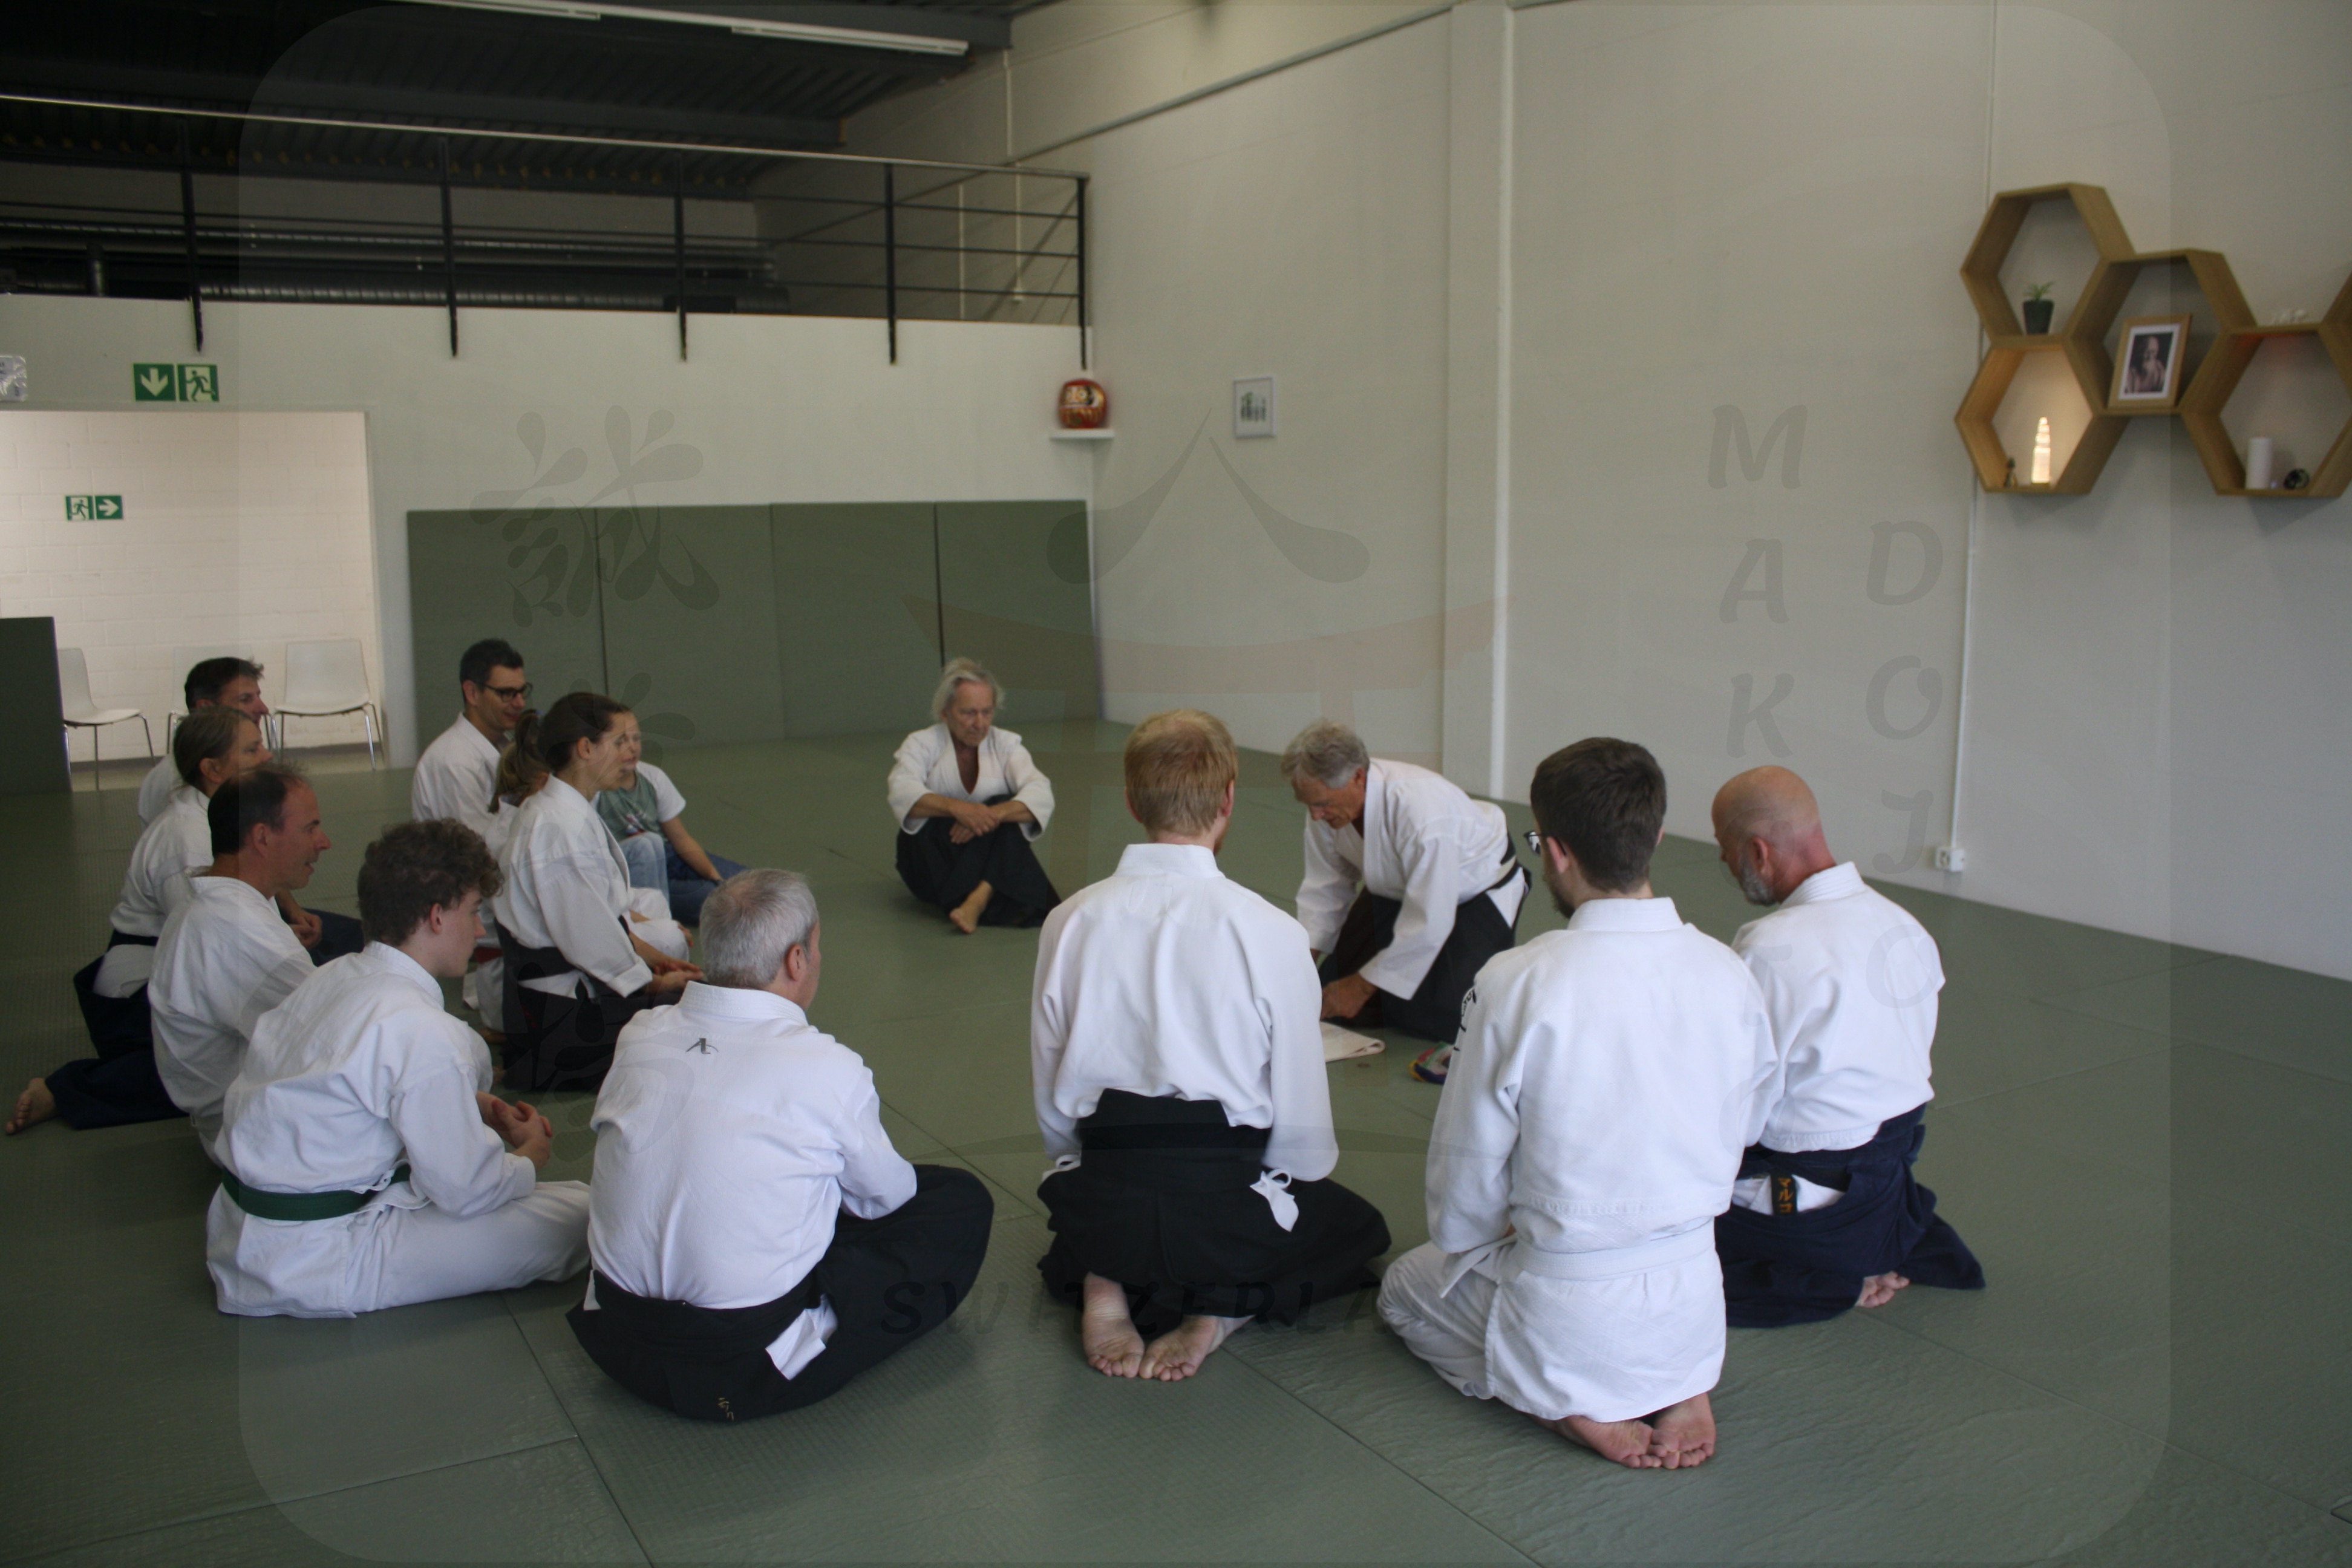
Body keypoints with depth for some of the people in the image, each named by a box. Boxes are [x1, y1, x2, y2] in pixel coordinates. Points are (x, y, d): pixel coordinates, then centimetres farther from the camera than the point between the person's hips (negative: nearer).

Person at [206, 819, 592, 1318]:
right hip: (315, 1267, -9)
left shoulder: (332, 978, 5)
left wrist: (479, 1106, 8)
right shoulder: (420, 1034, -23)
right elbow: (466, 1191, -17)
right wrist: (530, 1156, 4)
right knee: (576, 1216, -14)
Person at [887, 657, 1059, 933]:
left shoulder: (1006, 744, 3)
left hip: (992, 856, 1)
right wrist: (955, 807, -41)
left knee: (1003, 808, -28)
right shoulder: (921, 744, -1)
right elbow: (902, 794, -23)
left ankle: (977, 899, -47)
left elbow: (1041, 796, -15)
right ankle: (989, 901, -39)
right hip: (934, 859, -1)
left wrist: (994, 814, -35)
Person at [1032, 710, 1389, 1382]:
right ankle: (1224, 1306, 0)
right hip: (1224, 1210, -4)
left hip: (1101, 1204, 4)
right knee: (1358, 1226, 27)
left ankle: (1107, 1289, 7)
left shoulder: (1070, 921, -4)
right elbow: (1301, 1123, -7)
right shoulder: (1269, 931, -15)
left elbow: (1051, 1102, 5)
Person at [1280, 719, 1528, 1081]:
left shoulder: (1423, 813, -41)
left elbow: (1428, 924, -33)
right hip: (1396, 890, 6)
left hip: (1471, 896, -6)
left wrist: (1363, 985, -24)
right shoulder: (1328, 801, -20)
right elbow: (1326, 887, -6)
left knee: (1439, 1017, -19)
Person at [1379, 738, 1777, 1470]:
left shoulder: (1517, 983, -22)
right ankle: (1681, 1387, 10)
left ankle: (1572, 1405, 4)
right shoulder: (1729, 976, -9)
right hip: (1696, 1309, 4)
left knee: (1405, 1286, 26)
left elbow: (1468, 1166, -10)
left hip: (1566, 1316, -4)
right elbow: (1738, 1137, 6)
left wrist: (1463, 1242, 11)